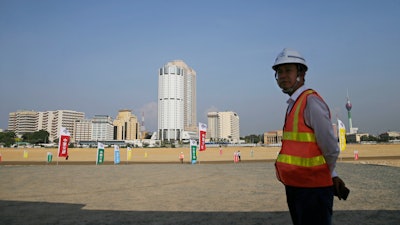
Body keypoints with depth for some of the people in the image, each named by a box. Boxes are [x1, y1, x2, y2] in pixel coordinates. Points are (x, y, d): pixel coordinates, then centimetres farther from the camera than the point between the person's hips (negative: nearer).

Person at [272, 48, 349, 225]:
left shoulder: (311, 101, -17)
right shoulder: (293, 104, 11)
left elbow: (331, 148, -17)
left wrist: (330, 176, 0)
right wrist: (332, 176, 14)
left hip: (312, 187, -9)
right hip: (295, 185, 9)